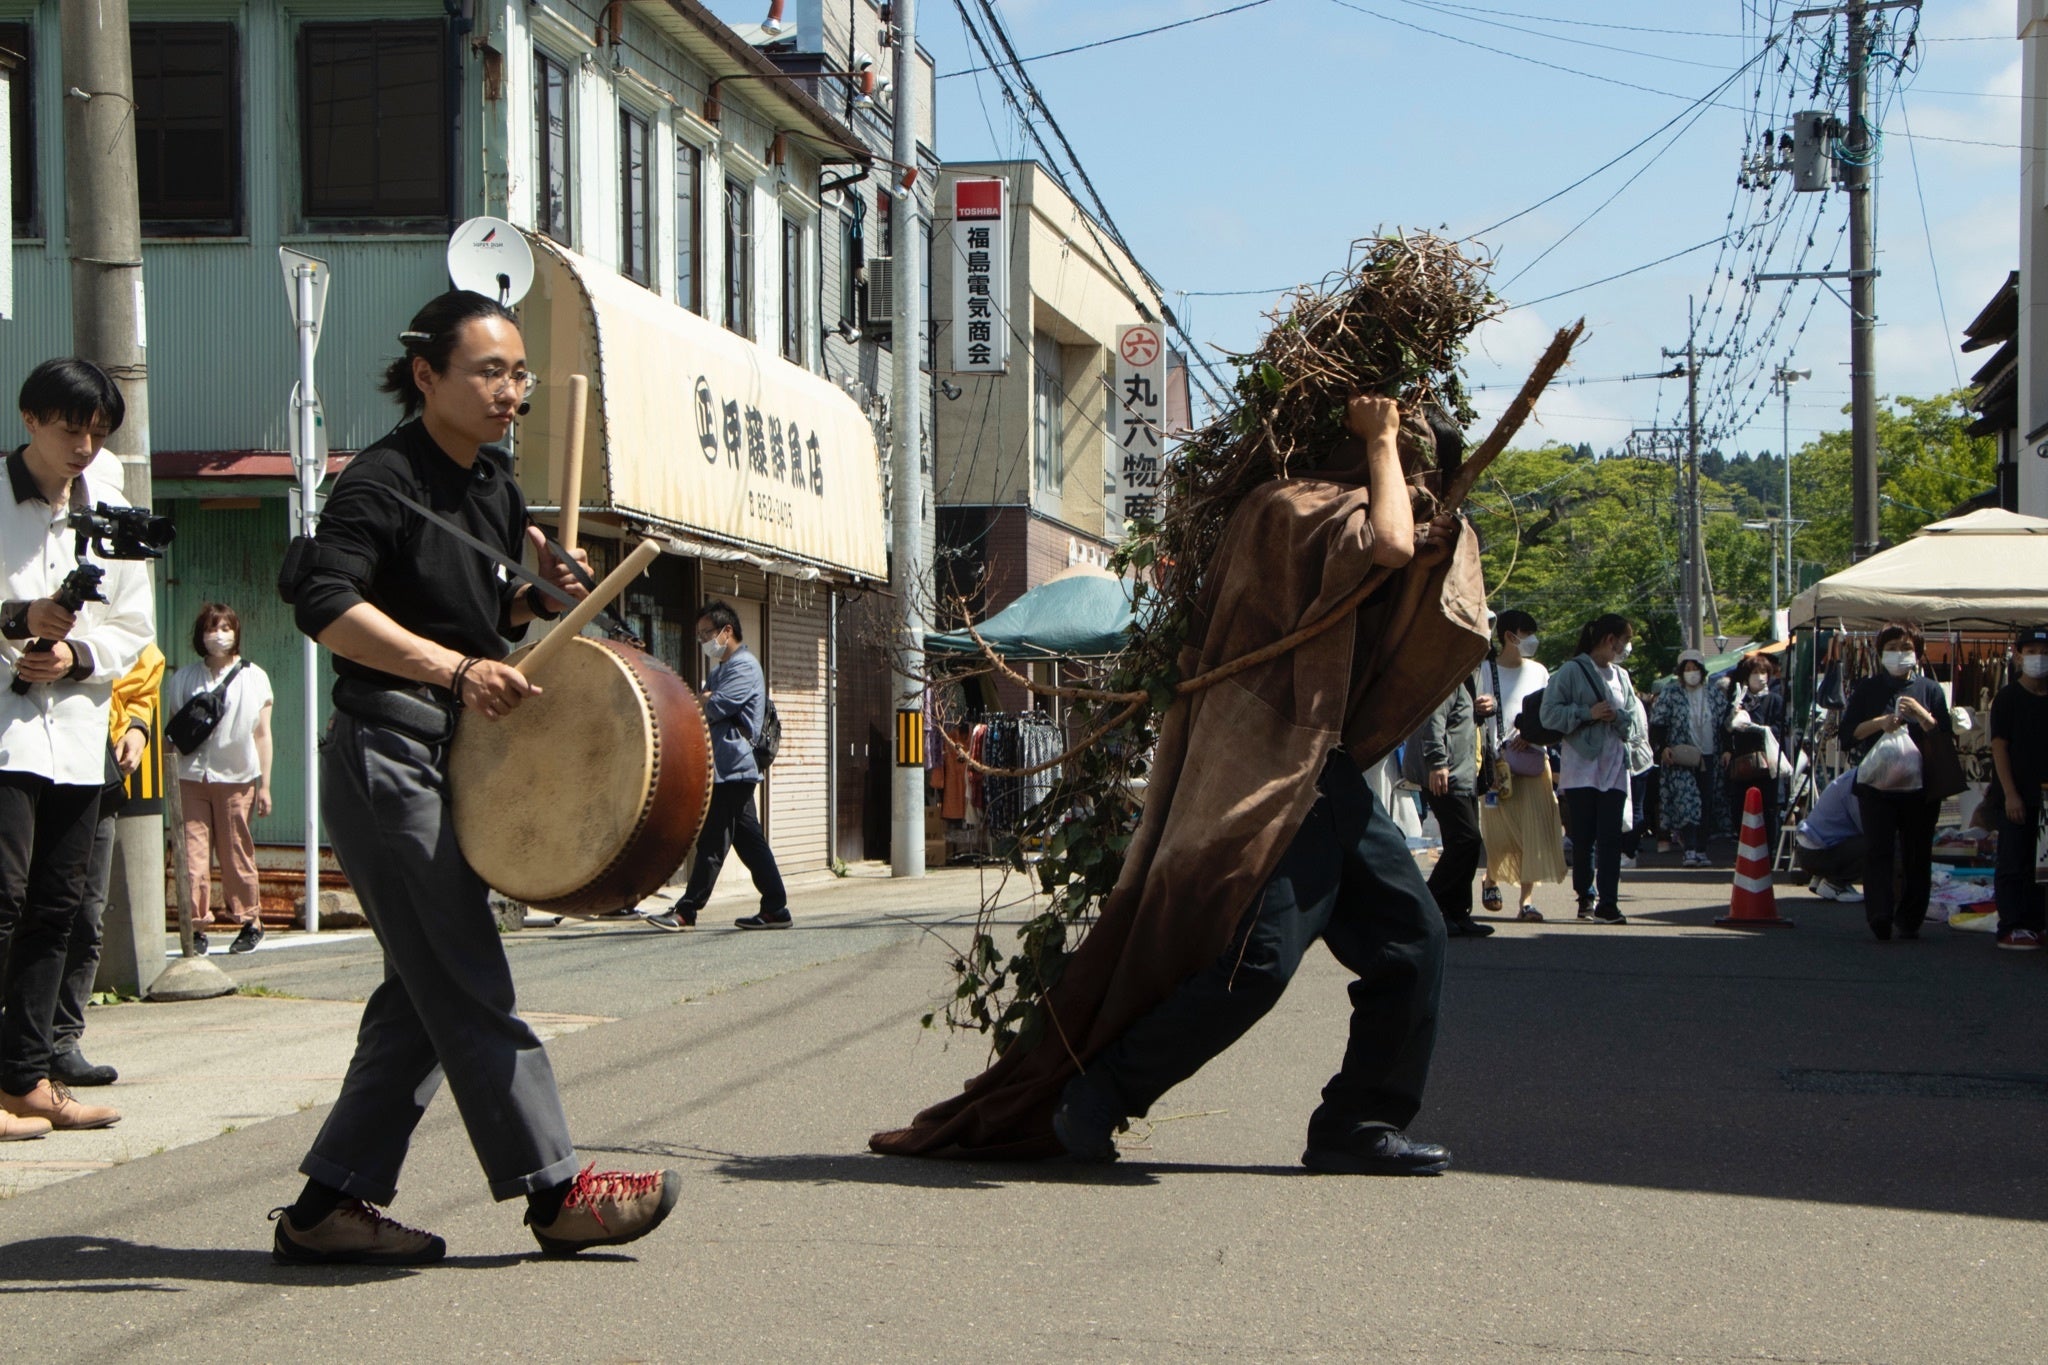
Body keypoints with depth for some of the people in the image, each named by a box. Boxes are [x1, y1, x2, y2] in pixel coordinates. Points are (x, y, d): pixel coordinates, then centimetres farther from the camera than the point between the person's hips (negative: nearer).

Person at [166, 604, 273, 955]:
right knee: (192, 853, -8)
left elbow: (262, 735, 8)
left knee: (237, 854, 3)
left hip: (236, 779, -1)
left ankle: (250, 922, 15)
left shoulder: (254, 678, 9)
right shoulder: (184, 678, 11)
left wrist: (264, 785, 5)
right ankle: (196, 926, -7)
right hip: (191, 777, 1)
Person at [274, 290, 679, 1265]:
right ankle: (556, 1192, -1)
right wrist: (458, 668, -29)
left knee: (426, 994, 9)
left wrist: (533, 599, 4)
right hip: (386, 755, -9)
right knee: (468, 988, -6)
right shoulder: (383, 481, -11)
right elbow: (327, 606, -23)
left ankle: (330, 1205, 13)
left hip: (453, 762, 10)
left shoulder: (492, 485, 15)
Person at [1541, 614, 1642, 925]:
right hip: (1581, 767, -4)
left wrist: (1618, 716, -7)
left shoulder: (1621, 676, 17)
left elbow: (1637, 721, 13)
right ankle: (1586, 897, 14)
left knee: (1611, 836, -6)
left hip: (1614, 768, 4)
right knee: (1584, 837, 0)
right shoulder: (1571, 672, -1)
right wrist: (1588, 713, -14)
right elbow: (1550, 714, -8)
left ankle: (1608, 903, -8)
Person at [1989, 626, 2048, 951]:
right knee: (2014, 864, -3)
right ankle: (2012, 927, -1)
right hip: (2019, 796, -4)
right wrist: (2010, 794, -13)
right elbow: (1999, 747, -6)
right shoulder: (2008, 698, -3)